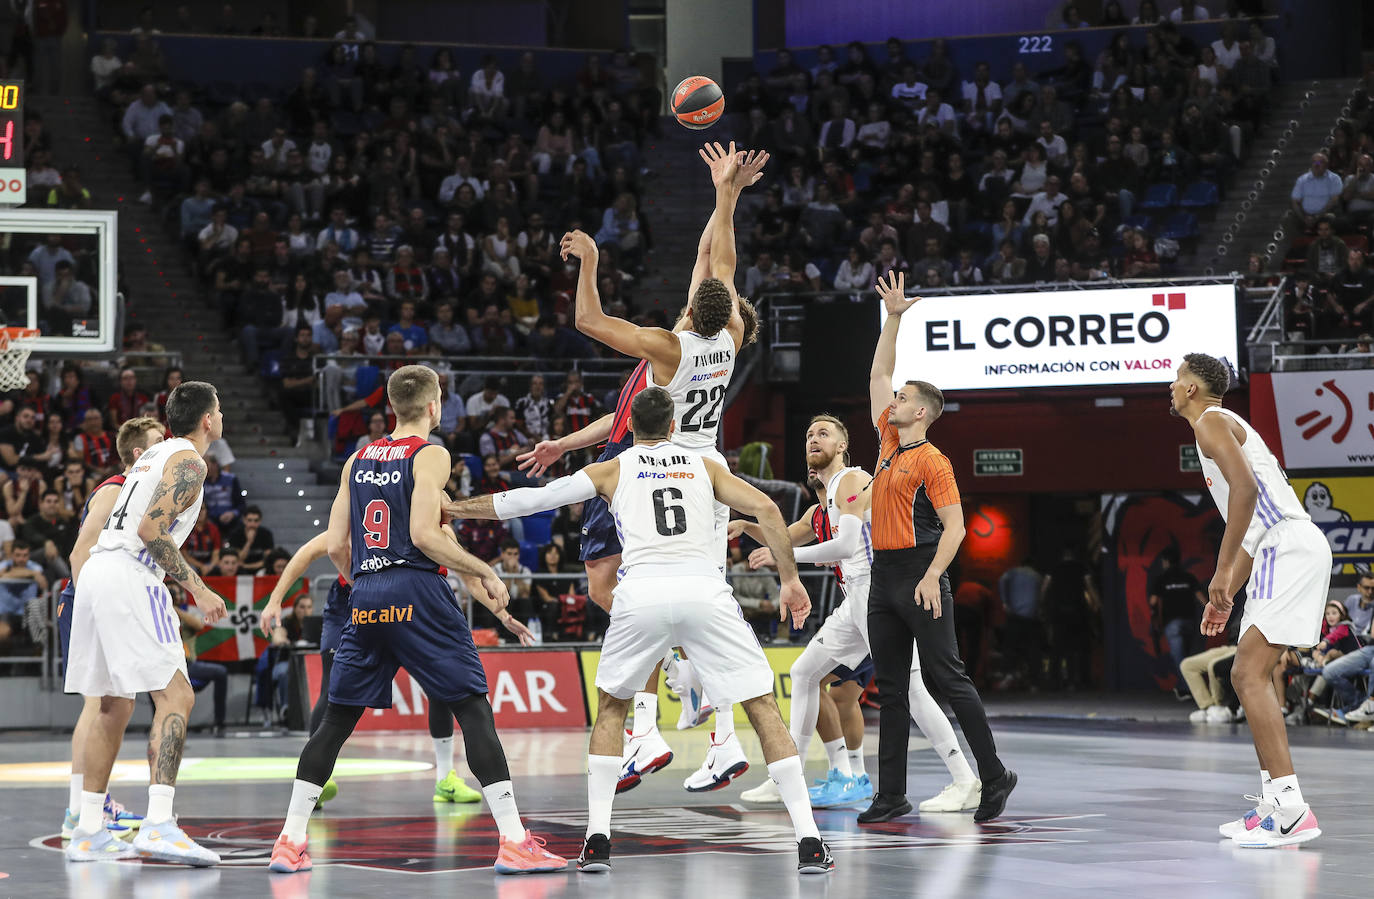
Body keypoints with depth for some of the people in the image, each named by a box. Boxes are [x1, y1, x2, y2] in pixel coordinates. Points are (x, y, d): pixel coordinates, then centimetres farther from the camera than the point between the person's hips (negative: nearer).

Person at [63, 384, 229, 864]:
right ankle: (158, 826, -25)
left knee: (114, 706, 15)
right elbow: (151, 530, -16)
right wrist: (198, 589, -13)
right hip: (129, 577, -10)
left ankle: (88, 832, 15)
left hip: (96, 572, 10)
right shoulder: (189, 460, -4)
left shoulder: (153, 455, 24)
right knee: (175, 696, -13)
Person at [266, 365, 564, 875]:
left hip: (365, 598, 6)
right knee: (473, 709, -3)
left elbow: (336, 546, 13)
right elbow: (424, 535, -14)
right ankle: (513, 842, -10)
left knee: (337, 718, 12)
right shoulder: (430, 455, -2)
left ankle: (290, 842, 9)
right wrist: (485, 573, -7)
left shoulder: (357, 460, 15)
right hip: (416, 591, -5)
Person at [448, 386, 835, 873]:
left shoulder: (613, 469, 23)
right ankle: (808, 841, -2)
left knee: (611, 706, 22)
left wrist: (450, 509, 28)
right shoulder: (704, 465, 26)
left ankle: (597, 840, 12)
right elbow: (766, 509, 12)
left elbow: (532, 499, 19)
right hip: (704, 590, 0)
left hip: (643, 594, 0)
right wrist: (790, 580, 16)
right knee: (764, 708, 7)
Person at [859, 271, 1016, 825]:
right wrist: (893, 317, 16)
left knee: (947, 678, -7)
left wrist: (932, 577, -23)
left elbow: (955, 526, -13)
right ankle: (891, 796, 7)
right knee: (891, 689, 6)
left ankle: (994, 775, 0)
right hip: (883, 576, 8)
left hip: (919, 576, -8)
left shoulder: (932, 461, -8)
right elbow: (878, 375, 21)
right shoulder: (888, 442, 13)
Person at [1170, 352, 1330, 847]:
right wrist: (1226, 595, 29)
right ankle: (1274, 804, 13)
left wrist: (1222, 571, -19)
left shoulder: (1211, 422, -3)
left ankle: (1291, 809, -22)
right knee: (1246, 676, 14)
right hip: (1281, 551, 10)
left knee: (1249, 674, -15)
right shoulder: (1225, 427, 28)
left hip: (1290, 549, -10)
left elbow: (1245, 488, -20)